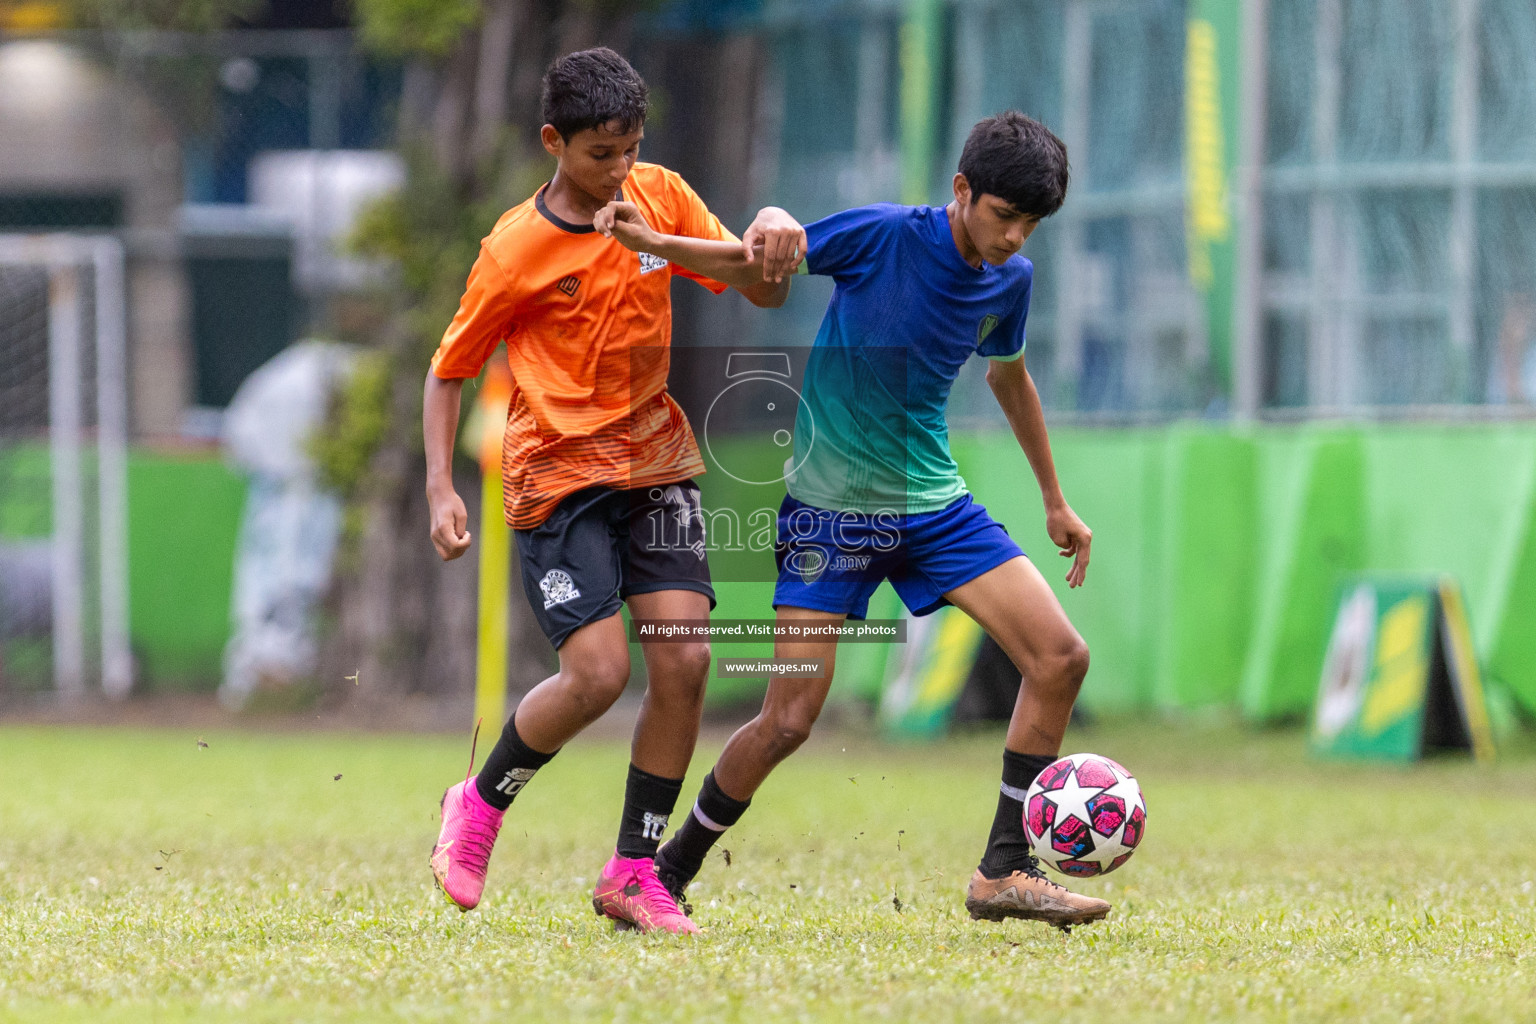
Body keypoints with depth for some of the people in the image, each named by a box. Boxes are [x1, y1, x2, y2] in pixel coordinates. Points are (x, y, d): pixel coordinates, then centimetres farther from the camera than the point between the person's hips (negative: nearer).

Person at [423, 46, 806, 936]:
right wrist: (441, 489, -12)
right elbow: (449, 370, -1)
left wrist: (770, 245, -21)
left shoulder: (659, 196, 1)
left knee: (684, 661, -9)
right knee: (599, 673, -17)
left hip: (657, 460, 5)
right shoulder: (516, 250, -11)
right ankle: (480, 805, 11)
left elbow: (761, 293, 3)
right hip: (561, 475, -5)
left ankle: (634, 872, 4)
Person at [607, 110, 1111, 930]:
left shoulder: (1009, 279, 2)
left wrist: (1054, 501, 28)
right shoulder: (884, 236, -16)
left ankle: (1004, 871, -2)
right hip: (831, 504, -5)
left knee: (1061, 657, -10)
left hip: (934, 505, 6)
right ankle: (672, 867, 14)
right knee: (789, 721, -9)